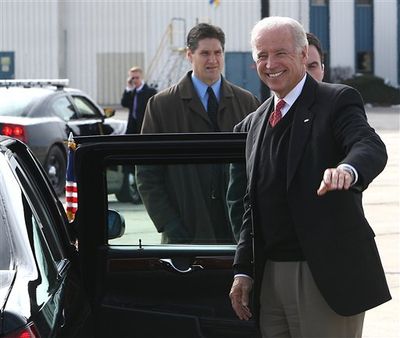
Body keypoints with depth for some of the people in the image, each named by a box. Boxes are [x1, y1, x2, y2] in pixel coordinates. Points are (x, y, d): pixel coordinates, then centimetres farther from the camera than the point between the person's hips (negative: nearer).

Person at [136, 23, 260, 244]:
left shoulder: (247, 102, 11)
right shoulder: (161, 105, 4)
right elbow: (147, 174, 3)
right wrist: (170, 228, -6)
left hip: (238, 231, 2)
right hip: (187, 232, -2)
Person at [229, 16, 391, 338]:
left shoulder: (338, 101, -4)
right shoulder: (255, 122, 16)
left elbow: (371, 147, -23)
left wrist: (348, 170, -46)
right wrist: (243, 271, 13)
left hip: (326, 275, -6)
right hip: (270, 274, 6)